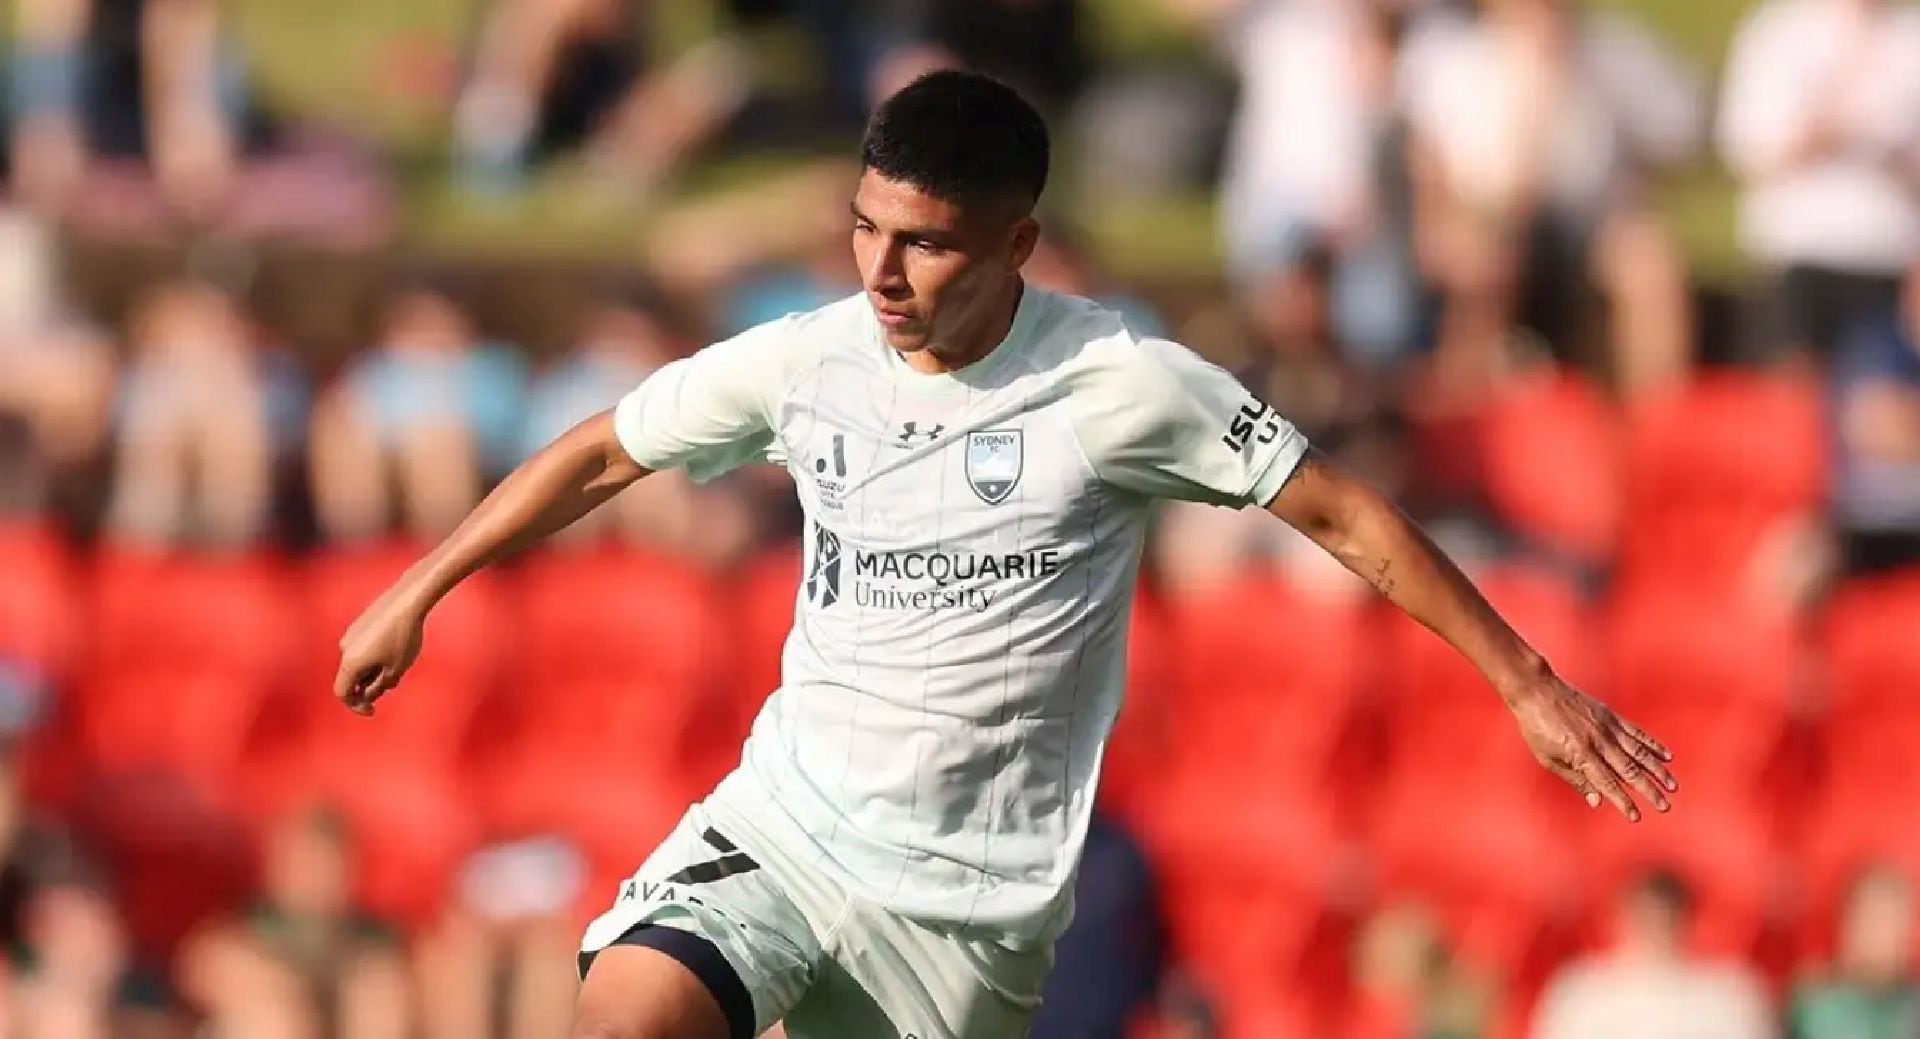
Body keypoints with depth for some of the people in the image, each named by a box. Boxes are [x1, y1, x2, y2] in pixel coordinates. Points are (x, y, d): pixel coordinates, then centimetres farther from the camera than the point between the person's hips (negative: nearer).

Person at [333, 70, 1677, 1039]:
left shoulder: (1125, 385, -11)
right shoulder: (806, 362, -1)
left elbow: (1345, 516, -3)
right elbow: (602, 456, 15)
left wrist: (1528, 684, -4)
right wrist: (417, 595, 20)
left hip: (968, 899, -2)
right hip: (782, 820, 2)